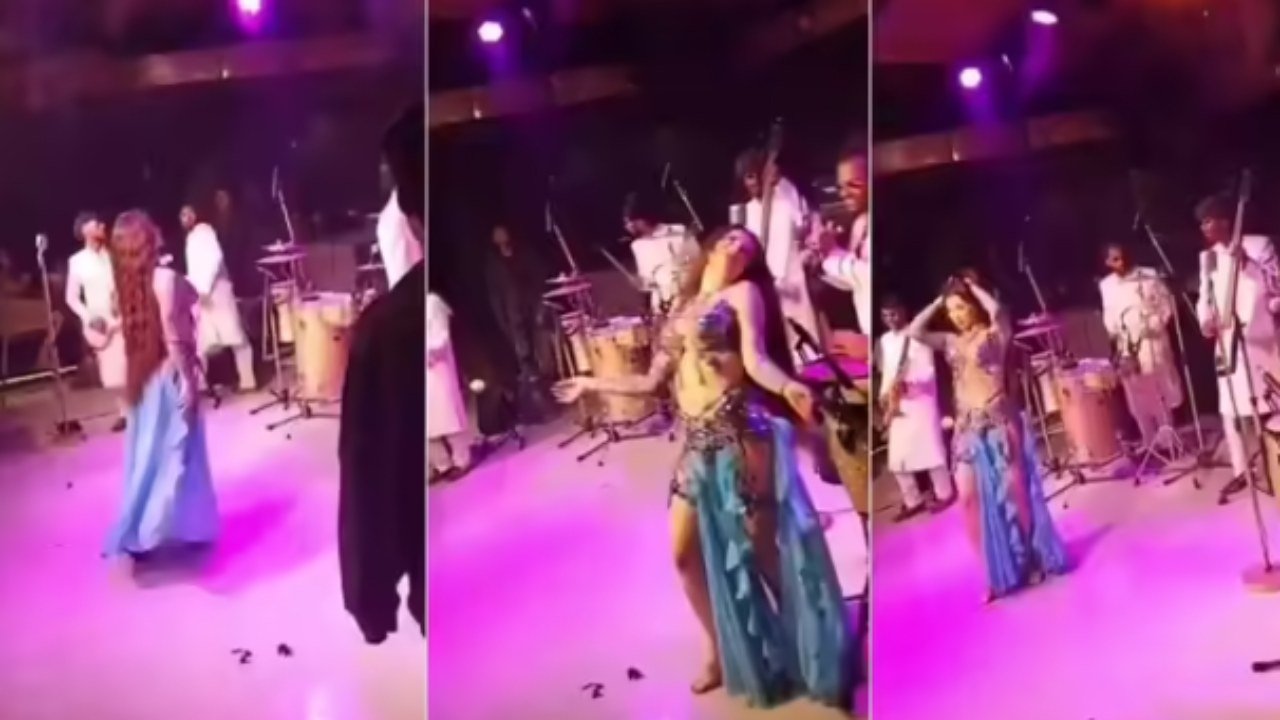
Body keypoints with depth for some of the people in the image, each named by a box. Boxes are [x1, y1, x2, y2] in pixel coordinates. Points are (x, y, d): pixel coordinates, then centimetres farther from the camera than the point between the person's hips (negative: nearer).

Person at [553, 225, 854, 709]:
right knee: (686, 553, 7)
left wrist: (788, 387, -32)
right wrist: (592, 384, 29)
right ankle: (721, 653, 22)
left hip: (739, 433, -6)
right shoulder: (682, 308, 19)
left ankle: (807, 659, 7)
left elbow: (755, 360, -11)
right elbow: (652, 382, 21)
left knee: (764, 548, -4)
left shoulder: (745, 293, 5)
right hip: (698, 442, 6)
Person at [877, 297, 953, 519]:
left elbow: (928, 371, -12)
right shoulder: (884, 341, 10)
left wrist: (907, 382, -27)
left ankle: (944, 494, 15)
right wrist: (884, 395, -1)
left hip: (921, 401, -5)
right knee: (897, 458, 4)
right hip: (897, 404, 6)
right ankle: (912, 501, 15)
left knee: (930, 449, -1)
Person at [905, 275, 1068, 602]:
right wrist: (938, 301, 7)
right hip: (967, 426, 5)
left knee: (1012, 491, 2)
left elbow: (996, 310, -23)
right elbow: (913, 332, 4)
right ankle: (1001, 571, 11)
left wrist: (974, 289, -6)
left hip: (998, 420, -5)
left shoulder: (995, 334, -2)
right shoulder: (951, 342, 12)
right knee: (971, 497, 0)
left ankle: (1031, 560, 18)